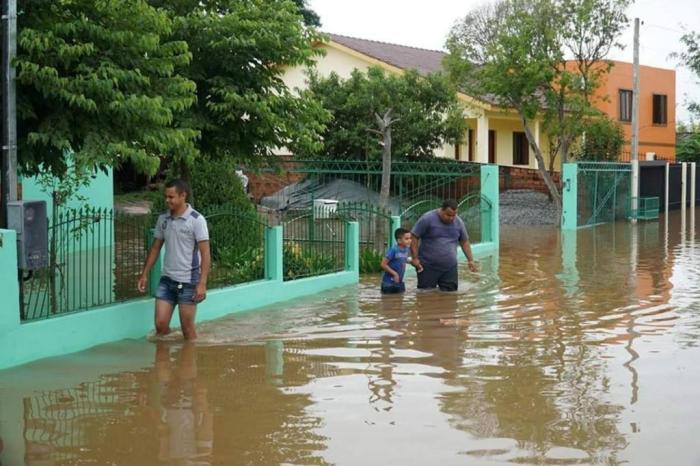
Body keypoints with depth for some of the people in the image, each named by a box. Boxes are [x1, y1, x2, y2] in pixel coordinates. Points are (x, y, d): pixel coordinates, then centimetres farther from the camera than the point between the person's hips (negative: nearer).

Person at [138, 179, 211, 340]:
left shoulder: (196, 220, -11)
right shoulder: (163, 219, 6)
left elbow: (205, 253, -13)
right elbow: (155, 248, 16)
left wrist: (202, 283, -20)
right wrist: (145, 274, 13)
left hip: (188, 281, -5)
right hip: (166, 279, 5)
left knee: (187, 328, 3)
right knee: (160, 324, 2)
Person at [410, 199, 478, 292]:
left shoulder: (458, 222, 6)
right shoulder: (427, 219, -9)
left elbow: (464, 242, 18)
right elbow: (414, 238, -7)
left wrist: (470, 260, 11)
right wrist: (415, 258, -14)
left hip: (450, 268, 4)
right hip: (428, 267, -4)